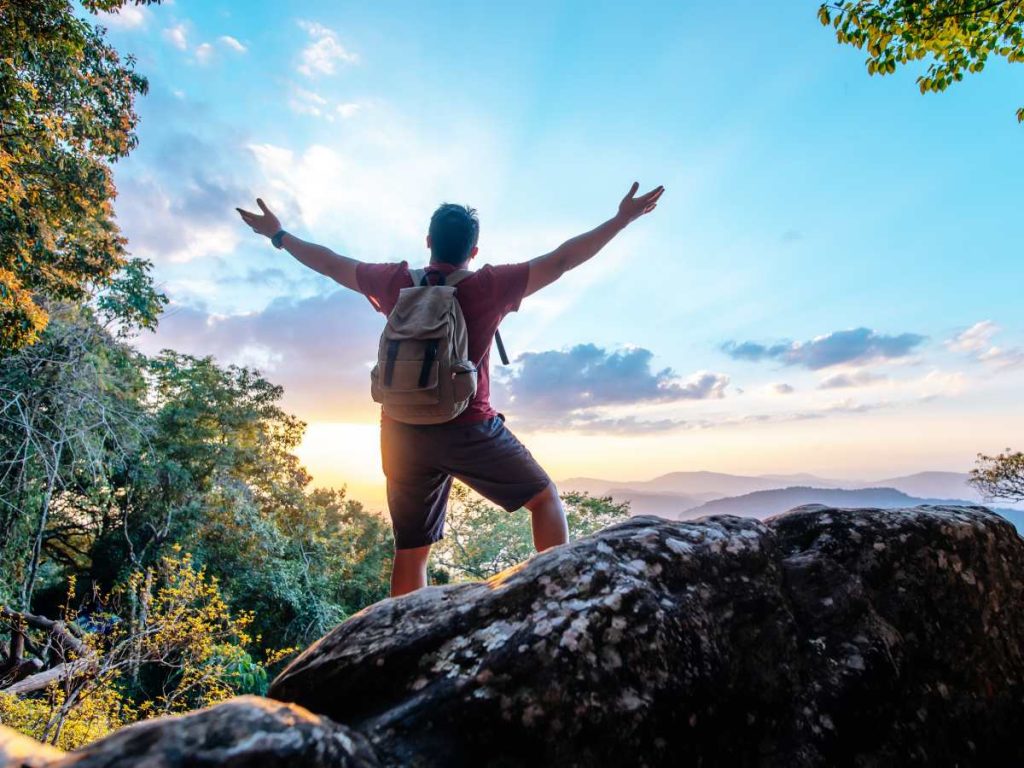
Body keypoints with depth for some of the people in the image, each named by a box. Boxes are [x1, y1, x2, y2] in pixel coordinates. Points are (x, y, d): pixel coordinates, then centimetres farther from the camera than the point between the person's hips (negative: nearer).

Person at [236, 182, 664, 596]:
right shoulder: (489, 287, -6)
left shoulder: (396, 282, 3)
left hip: (403, 434, 4)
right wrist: (623, 219, 6)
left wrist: (278, 235, 33)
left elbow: (331, 264, 16)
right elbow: (561, 260, -3)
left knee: (411, 551, 13)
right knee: (545, 498, 12)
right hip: (468, 430, -4)